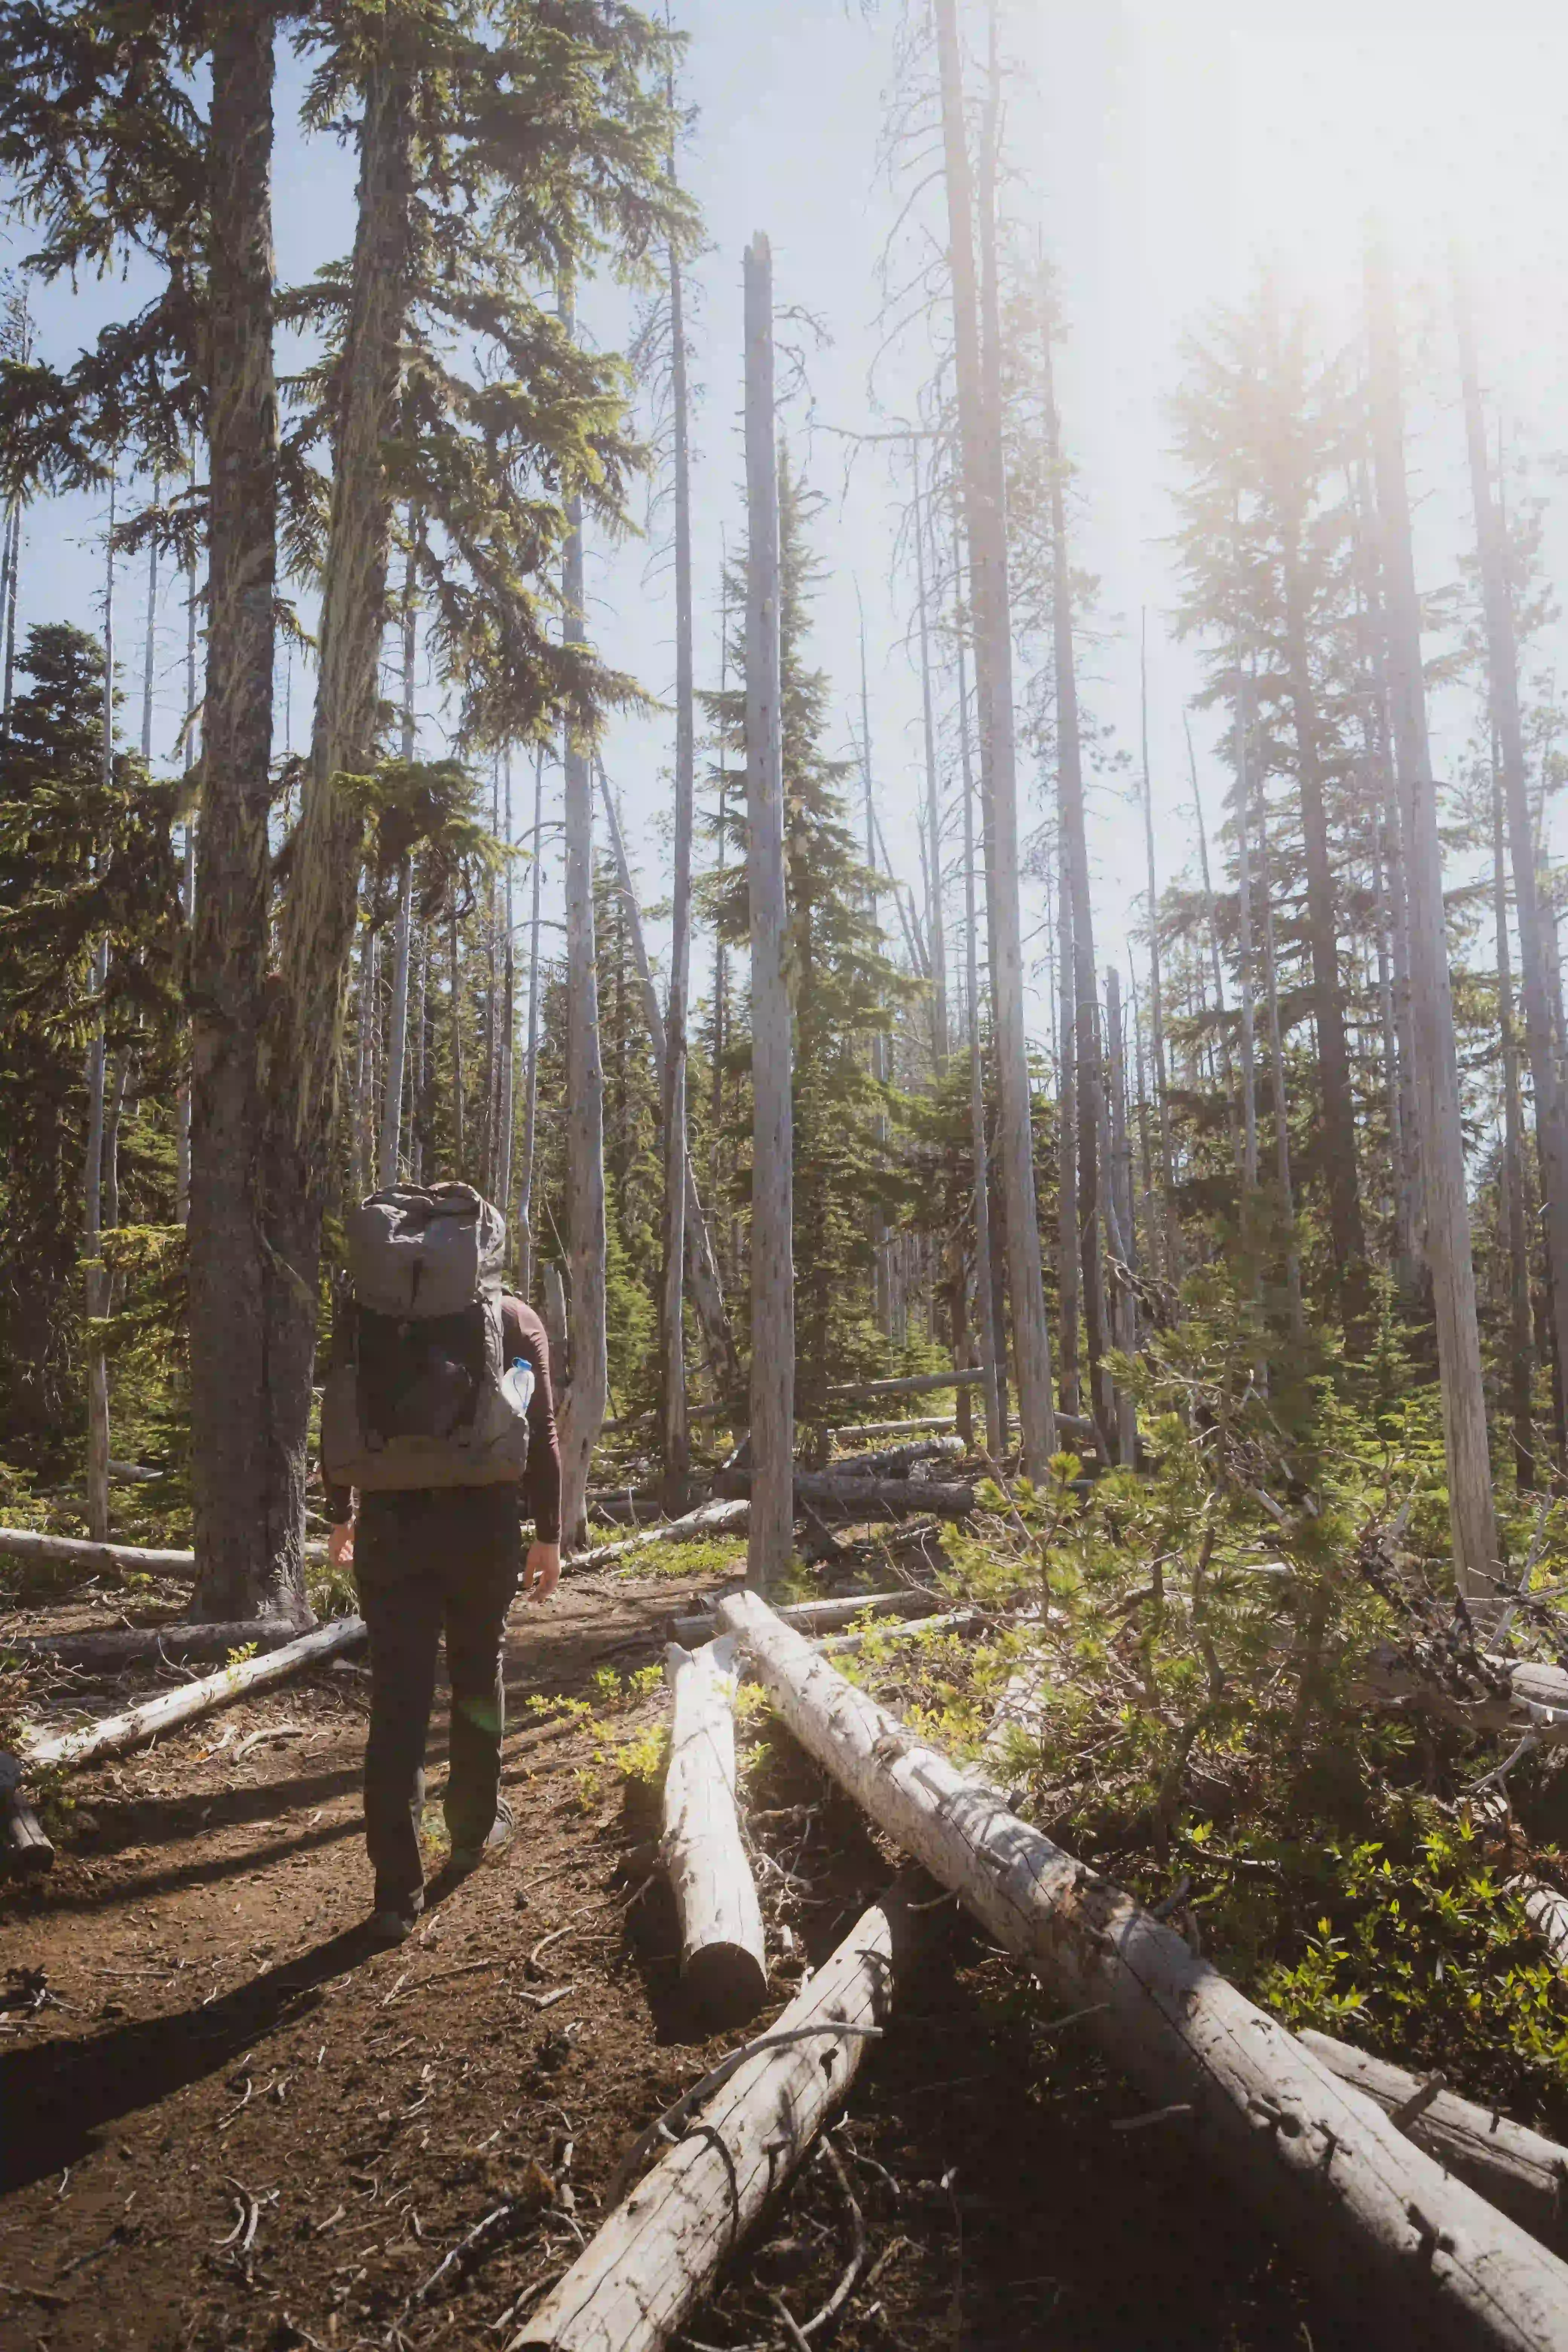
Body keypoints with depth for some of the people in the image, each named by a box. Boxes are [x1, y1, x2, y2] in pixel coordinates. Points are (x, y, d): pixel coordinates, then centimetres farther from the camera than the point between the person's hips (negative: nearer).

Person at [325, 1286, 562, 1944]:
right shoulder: (516, 1320, 0)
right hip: (485, 1524, 0)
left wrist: (341, 1516, 18)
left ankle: (398, 1892, -1)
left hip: (392, 1526, 0)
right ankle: (474, 1829, 35)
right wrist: (548, 1535, 3)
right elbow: (541, 1434, -4)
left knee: (397, 1700, 0)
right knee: (478, 1675, 20)